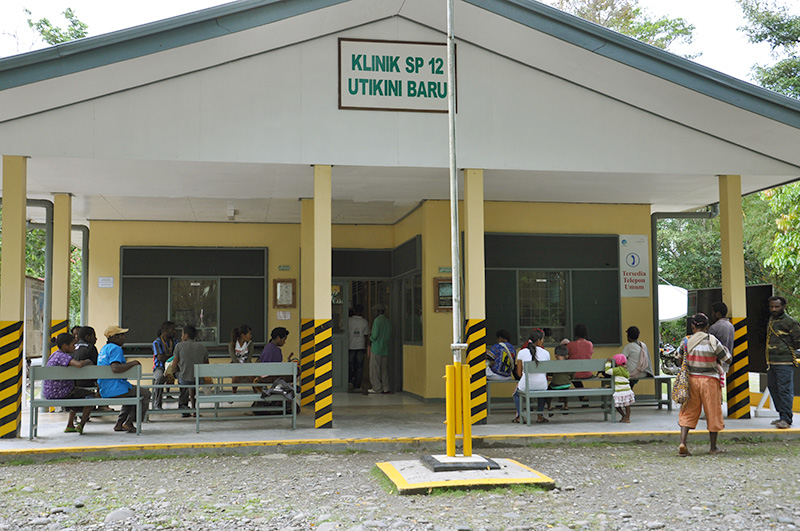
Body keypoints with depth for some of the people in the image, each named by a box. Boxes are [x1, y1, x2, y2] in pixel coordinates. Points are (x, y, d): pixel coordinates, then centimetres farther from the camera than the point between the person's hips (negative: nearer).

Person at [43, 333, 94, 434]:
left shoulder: (55, 354, 12)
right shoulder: (63, 356, -19)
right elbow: (79, 364, -36)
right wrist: (87, 361, -16)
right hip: (58, 393, -10)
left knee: (79, 395, 34)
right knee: (92, 395, 2)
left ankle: (70, 425, 30)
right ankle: (81, 425, 3)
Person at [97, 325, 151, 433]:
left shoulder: (104, 348, 18)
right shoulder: (116, 349, -15)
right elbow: (115, 368, -30)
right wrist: (133, 363, -20)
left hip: (104, 391, 10)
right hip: (115, 390, -10)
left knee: (133, 393, 31)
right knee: (145, 394, 1)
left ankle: (119, 423, 20)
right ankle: (128, 422, -2)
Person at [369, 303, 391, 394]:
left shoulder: (377, 320, -11)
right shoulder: (387, 321, 8)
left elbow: (375, 335, -15)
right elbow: (390, 336, 11)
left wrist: (371, 339, 4)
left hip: (376, 348, -6)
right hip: (385, 349, 6)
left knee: (374, 368, 2)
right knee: (384, 368, 9)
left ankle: (377, 388, 2)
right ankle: (386, 388, 9)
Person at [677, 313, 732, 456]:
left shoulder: (686, 341, -2)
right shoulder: (713, 342, -9)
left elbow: (680, 359, 11)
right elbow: (727, 359, -1)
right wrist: (724, 348, 17)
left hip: (691, 379, 2)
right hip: (709, 380, -2)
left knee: (688, 412, 8)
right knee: (713, 412, 10)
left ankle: (682, 443, -7)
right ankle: (713, 447, 19)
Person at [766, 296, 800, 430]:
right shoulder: (770, 321, 16)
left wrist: (786, 348, 0)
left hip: (784, 362, -8)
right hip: (771, 362, 8)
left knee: (785, 390, -9)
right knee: (773, 388, 11)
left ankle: (786, 419, -9)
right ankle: (782, 416, 20)